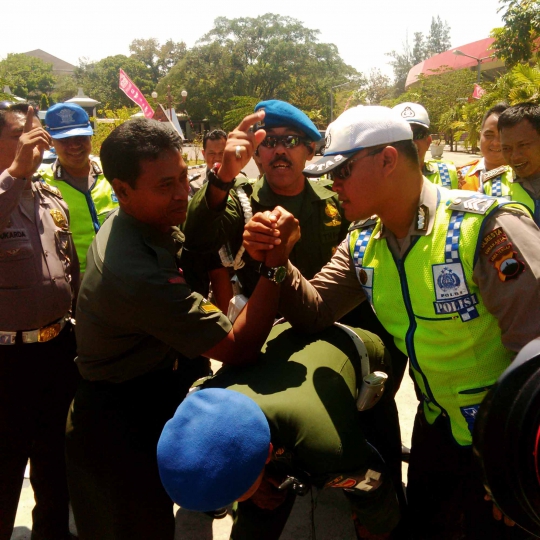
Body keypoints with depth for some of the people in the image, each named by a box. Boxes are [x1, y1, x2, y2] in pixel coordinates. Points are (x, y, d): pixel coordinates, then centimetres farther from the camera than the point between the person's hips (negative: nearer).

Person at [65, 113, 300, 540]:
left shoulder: (134, 221, -6)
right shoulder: (136, 272, -34)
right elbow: (240, 349, -29)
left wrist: (223, 176, -3)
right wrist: (276, 260, -32)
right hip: (120, 439, -9)